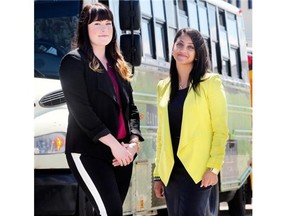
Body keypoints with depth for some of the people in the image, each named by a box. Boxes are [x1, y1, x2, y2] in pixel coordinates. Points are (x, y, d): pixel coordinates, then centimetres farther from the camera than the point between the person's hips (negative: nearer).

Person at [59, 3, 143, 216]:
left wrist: (133, 142, -3)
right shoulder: (74, 62, -4)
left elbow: (131, 109, 16)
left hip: (121, 154, 7)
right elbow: (81, 110, -12)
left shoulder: (118, 66, 18)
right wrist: (114, 143, -17)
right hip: (89, 152, -7)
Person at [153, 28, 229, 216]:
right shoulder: (163, 87, 14)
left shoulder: (210, 82, 0)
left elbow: (220, 131, -5)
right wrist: (158, 173, 13)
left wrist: (214, 167, -14)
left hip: (198, 170, -5)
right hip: (171, 171, 5)